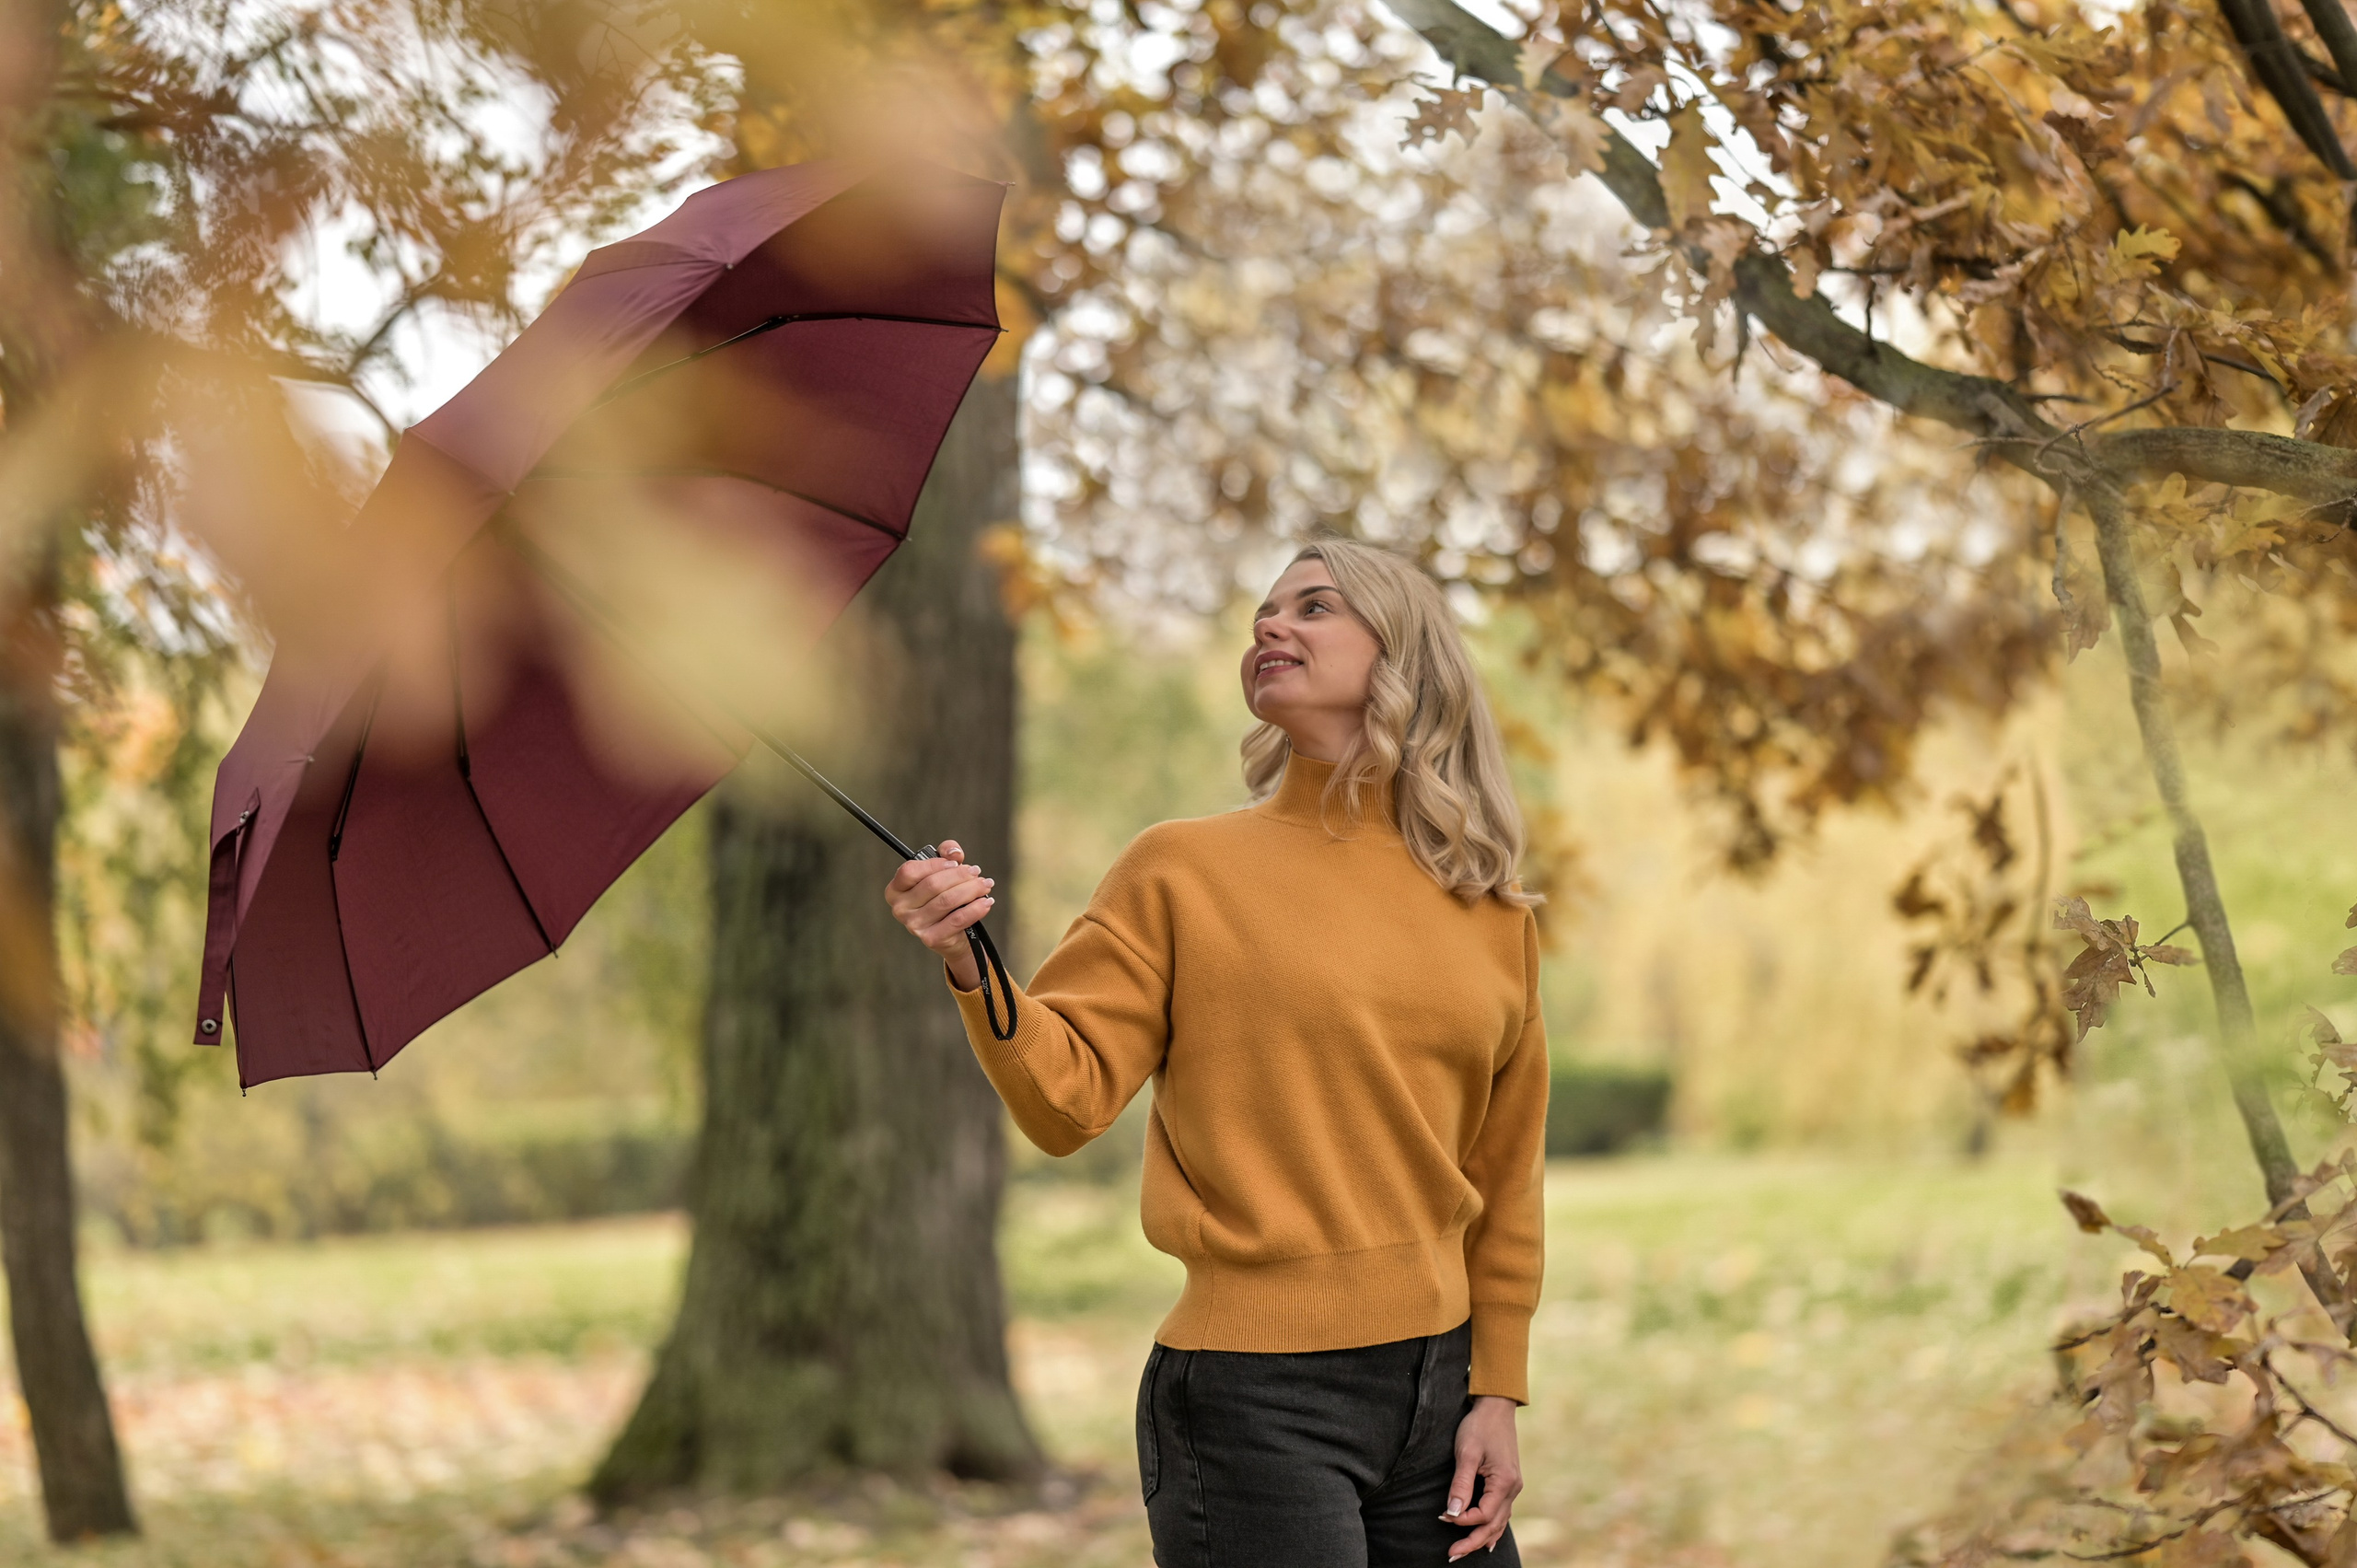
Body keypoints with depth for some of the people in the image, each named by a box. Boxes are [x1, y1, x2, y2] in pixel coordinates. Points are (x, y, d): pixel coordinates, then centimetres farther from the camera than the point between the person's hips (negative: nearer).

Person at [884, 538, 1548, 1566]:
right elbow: (1069, 1096, -9)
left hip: (1436, 1383, 4)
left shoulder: (1492, 916, 8)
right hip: (1254, 1401, -4)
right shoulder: (1182, 869, 0)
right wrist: (971, 972, -26)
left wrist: (1497, 1395, 9)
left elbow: (1505, 1173, 12)